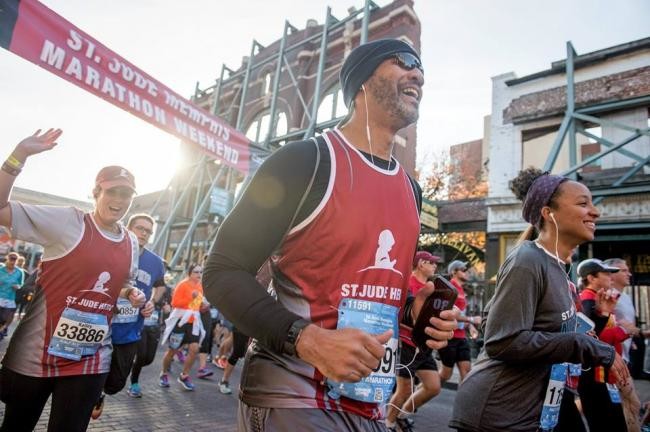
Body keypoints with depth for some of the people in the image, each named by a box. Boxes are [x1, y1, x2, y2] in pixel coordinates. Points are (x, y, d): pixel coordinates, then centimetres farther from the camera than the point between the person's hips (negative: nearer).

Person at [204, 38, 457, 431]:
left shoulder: (410, 190, 10)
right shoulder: (305, 161, -13)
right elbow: (224, 271, -14)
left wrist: (413, 310, 0)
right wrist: (307, 338, -26)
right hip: (292, 397, -7)